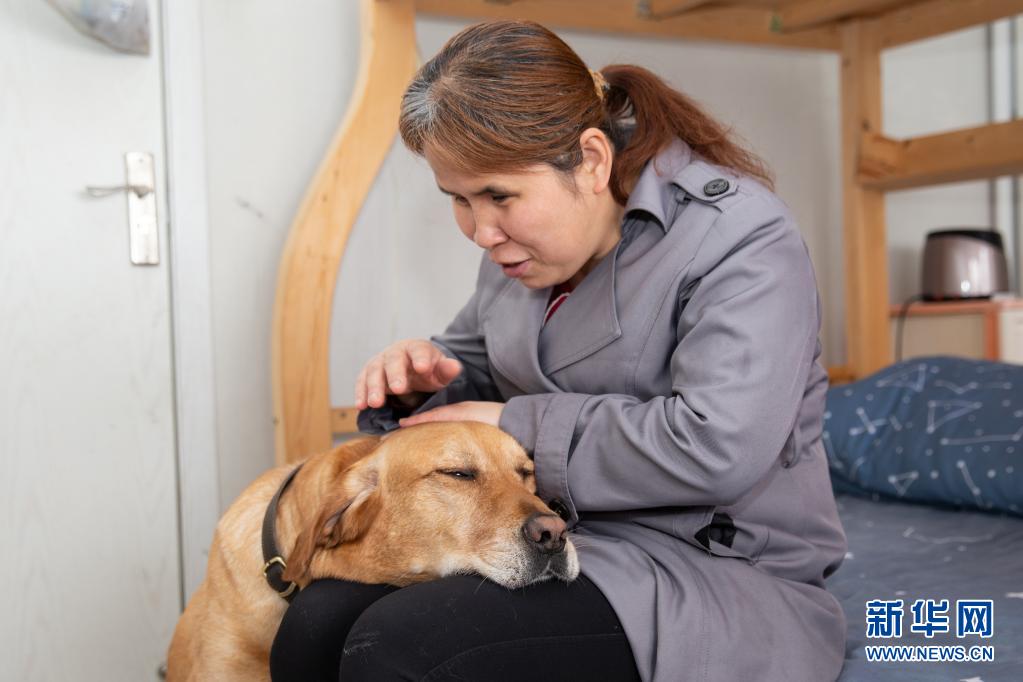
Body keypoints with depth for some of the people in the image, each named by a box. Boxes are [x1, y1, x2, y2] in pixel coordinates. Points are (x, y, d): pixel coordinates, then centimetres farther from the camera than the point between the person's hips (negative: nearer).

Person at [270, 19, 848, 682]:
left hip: (720, 573, -7)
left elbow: (716, 447, -26)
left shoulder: (740, 235, -14)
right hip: (551, 535, 7)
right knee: (316, 626, -18)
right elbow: (476, 364, 24)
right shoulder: (522, 238, 11)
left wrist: (515, 427, -17)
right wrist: (425, 376, -1)